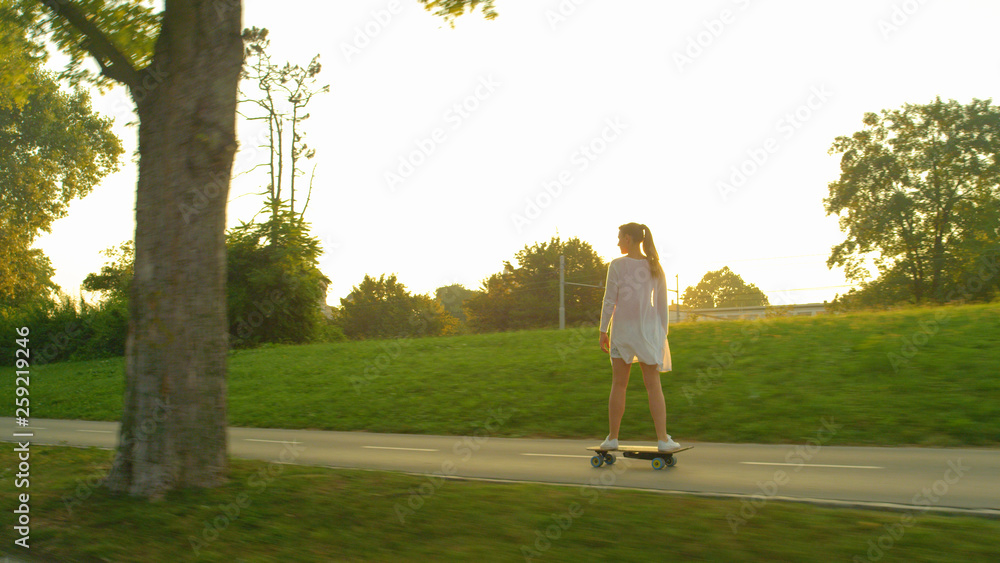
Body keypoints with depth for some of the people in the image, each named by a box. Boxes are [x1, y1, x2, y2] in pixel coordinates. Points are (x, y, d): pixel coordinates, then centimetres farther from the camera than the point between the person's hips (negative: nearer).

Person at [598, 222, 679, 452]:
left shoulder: (617, 265, -5)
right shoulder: (655, 267, 6)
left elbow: (609, 301, -6)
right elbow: (662, 304, 7)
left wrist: (603, 331, 0)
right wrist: (663, 334, 14)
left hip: (622, 329, -2)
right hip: (648, 329, 2)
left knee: (619, 384, 5)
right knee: (653, 385, 3)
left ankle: (612, 437, 8)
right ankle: (662, 439, -3)